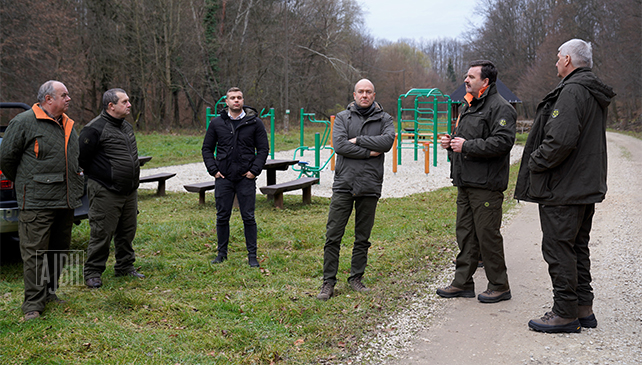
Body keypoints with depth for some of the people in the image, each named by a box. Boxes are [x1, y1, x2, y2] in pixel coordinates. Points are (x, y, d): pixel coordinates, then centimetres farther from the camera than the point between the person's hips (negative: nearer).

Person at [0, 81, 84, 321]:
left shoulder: (68, 125, 16)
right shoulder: (24, 122, -7)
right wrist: (23, 183, 6)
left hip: (66, 201, 7)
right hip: (37, 202, -7)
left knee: (59, 250, 13)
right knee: (34, 252, -4)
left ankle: (49, 292, 28)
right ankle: (33, 303, 3)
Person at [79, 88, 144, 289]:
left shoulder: (127, 126, 14)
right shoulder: (95, 128, -13)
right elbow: (81, 158, -11)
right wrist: (96, 176, -1)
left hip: (129, 191, 8)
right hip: (105, 192, -8)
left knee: (127, 232, 14)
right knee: (102, 233, -3)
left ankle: (125, 267, 28)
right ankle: (92, 272, 9)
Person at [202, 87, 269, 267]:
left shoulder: (255, 122, 1)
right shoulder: (217, 123, 5)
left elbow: (263, 149, 4)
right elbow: (207, 148, 12)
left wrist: (255, 170, -6)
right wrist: (213, 169, 0)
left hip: (246, 178, -2)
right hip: (223, 178, 2)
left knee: (248, 217, 2)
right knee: (222, 217, 8)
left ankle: (252, 255, 11)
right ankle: (222, 253, 22)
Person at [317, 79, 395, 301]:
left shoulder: (384, 119, 8)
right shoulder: (343, 117, 7)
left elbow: (388, 141, -12)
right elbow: (339, 145, -9)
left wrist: (358, 140, -12)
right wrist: (369, 152, -11)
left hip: (370, 187, 1)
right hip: (344, 185, -1)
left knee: (363, 238, 9)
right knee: (333, 236, -2)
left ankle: (356, 278, 22)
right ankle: (328, 282, 6)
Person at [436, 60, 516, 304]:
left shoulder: (500, 108, -11)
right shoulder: (468, 106, 19)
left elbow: (502, 142, -23)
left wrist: (467, 146, -20)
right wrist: (451, 142, 8)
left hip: (486, 185, -9)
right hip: (465, 183, 9)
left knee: (488, 235, -3)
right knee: (465, 233, 12)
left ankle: (499, 286, 9)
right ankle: (463, 283, 21)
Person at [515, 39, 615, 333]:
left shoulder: (572, 91, -17)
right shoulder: (595, 94, 16)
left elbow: (561, 140, -27)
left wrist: (535, 163, -13)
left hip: (563, 188, -10)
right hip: (587, 186, 10)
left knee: (558, 248, -4)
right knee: (577, 247, 16)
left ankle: (566, 313, 1)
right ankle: (583, 309, 23)